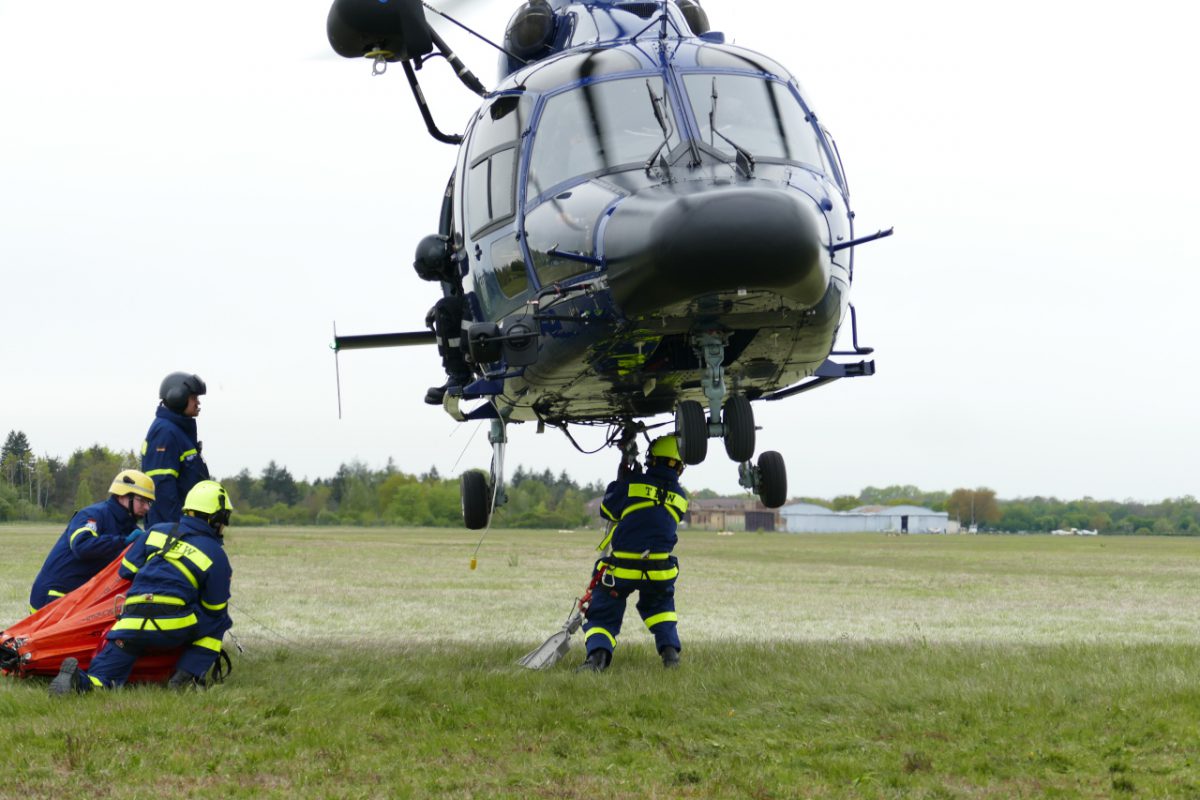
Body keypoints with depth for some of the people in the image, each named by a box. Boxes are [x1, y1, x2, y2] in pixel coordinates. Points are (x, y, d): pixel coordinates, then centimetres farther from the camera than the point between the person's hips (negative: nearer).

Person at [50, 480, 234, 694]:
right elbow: (215, 608, 14)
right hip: (173, 625, -3)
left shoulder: (157, 531, 18)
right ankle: (187, 676, 8)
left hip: (131, 622, 3)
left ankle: (81, 681, -26)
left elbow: (125, 570, 19)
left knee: (103, 674, 9)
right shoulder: (216, 555, 9)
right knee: (218, 622, 22)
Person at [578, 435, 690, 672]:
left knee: (602, 616, 7)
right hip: (659, 569, 3)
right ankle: (670, 649, 12)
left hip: (621, 568, -3)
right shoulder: (680, 498, 5)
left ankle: (597, 654, -19)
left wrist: (622, 479, 20)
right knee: (660, 608, 32)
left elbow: (607, 509, 7)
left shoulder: (633, 484, -7)